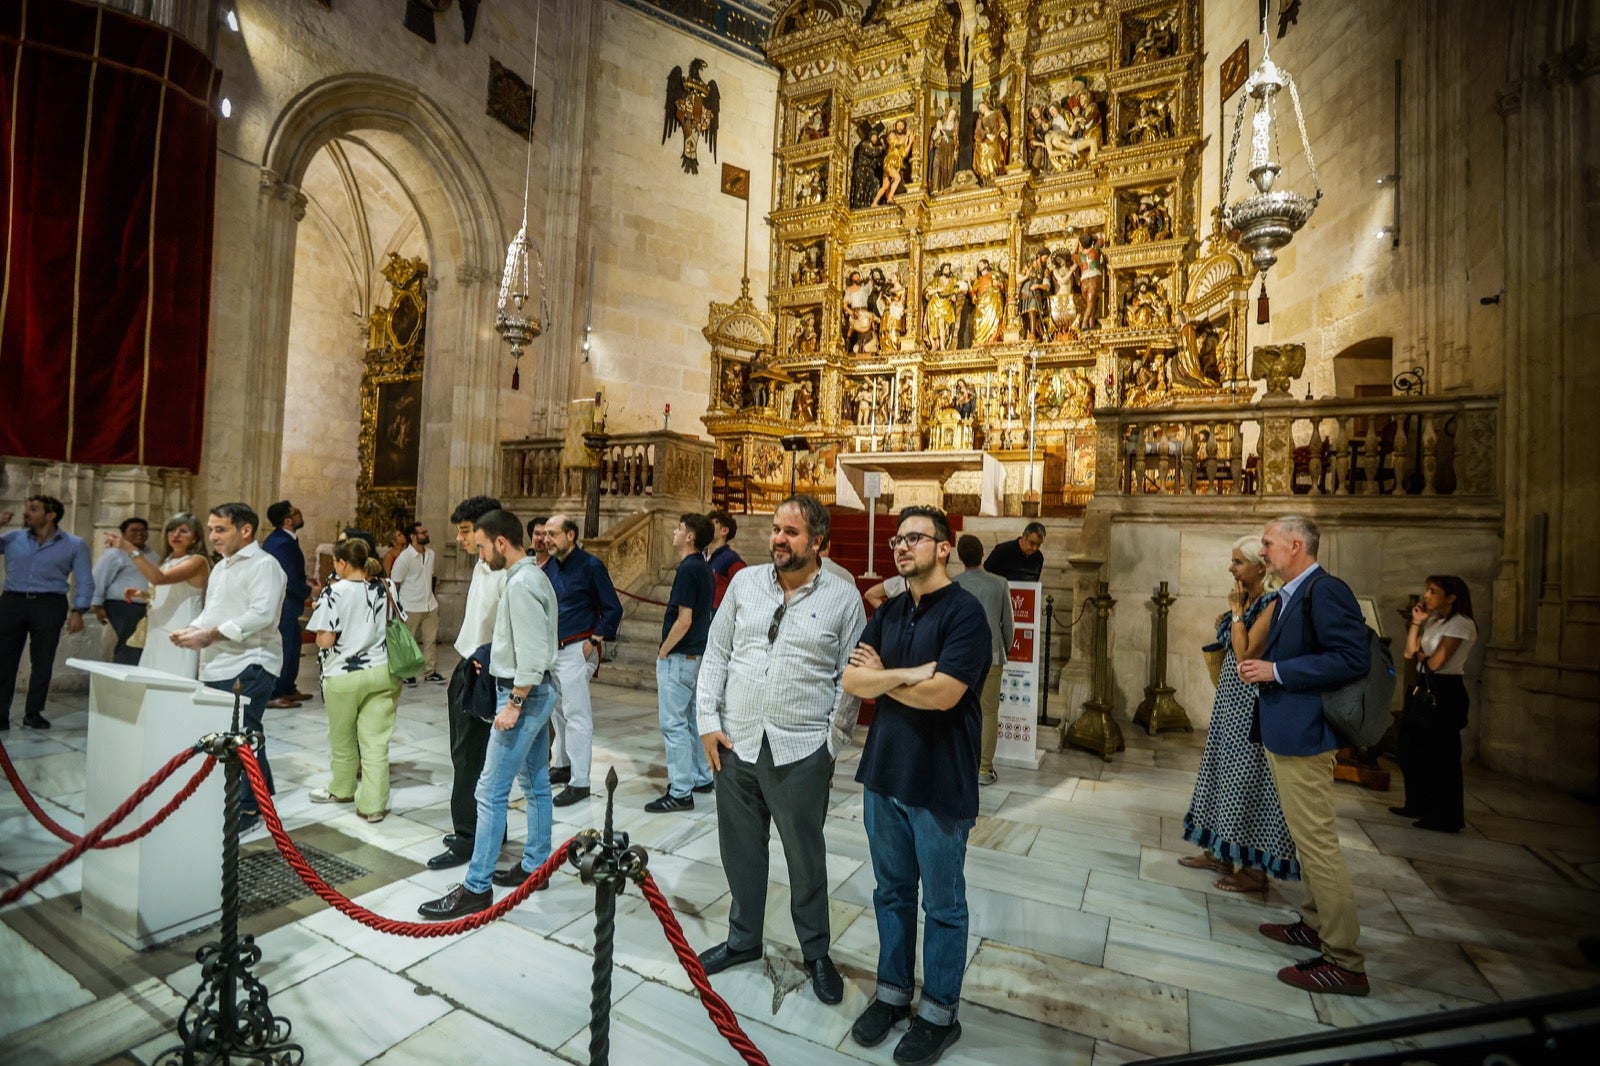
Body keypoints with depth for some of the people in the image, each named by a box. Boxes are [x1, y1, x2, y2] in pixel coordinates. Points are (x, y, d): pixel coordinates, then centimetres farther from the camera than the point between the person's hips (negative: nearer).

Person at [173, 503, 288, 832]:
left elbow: (261, 615, -21)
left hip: (249, 666, -9)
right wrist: (192, 631, 5)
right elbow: (211, 612, 25)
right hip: (217, 666, 9)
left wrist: (209, 636, -20)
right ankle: (261, 798, 25)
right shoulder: (221, 567, 20)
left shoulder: (263, 564, -11)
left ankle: (247, 808, 7)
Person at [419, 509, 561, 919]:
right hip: (539, 691, 11)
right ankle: (534, 865, 28)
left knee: (491, 792, -3)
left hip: (525, 695, -11)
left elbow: (532, 653, -24)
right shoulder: (534, 576, 12)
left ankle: (476, 887, 7)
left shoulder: (521, 583, -19)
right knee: (536, 784, 17)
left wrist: (513, 704, -21)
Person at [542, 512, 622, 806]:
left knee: (577, 715, -5)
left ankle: (579, 782, 2)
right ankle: (562, 765, 32)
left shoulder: (590, 566, -11)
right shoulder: (549, 567, 7)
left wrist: (594, 641, -12)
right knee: (559, 711, 17)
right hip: (551, 648, 7)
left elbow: (613, 609, -9)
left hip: (577, 650, -7)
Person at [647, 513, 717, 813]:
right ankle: (702, 777, 29)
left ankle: (680, 793, 4)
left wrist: (663, 651, -11)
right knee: (692, 719, 18)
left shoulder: (688, 569, -19)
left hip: (679, 657, -10)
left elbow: (683, 620, -23)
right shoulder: (703, 568, 10)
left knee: (673, 724, -3)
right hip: (697, 654, 10)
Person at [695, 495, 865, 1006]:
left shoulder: (843, 598, -6)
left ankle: (817, 953, 35)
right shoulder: (745, 582, 3)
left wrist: (832, 746, -3)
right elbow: (716, 654, 6)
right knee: (741, 848, 18)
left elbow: (851, 681, -2)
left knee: (806, 856, 12)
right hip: (736, 743, 3)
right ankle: (743, 939, 42)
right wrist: (709, 722, 0)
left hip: (801, 751, -3)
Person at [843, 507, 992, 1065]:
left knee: (942, 905, 14)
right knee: (892, 893, 20)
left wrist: (882, 677, -9)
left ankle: (939, 1013, 33)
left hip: (940, 784, -5)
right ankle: (892, 992, 39)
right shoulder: (888, 612, 5)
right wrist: (907, 673, -18)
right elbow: (851, 680, -3)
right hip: (883, 773, 6)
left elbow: (943, 693, -24)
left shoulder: (965, 611, -15)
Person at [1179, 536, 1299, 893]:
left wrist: (1236, 612, -17)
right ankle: (1221, 852, 28)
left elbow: (1245, 655, -23)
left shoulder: (1272, 603, -16)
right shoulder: (1244, 599, 10)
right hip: (1229, 700, 9)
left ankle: (1255, 869, 13)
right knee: (1225, 771, 15)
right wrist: (1225, 625, 4)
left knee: (1247, 778, 0)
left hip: (1251, 705, -9)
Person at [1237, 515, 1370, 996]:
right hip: (1283, 734, 11)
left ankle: (1344, 962, 9)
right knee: (1306, 839, 22)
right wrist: (1262, 667, 6)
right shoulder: (1289, 596, 12)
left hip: (1303, 735, -11)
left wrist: (1275, 671, -22)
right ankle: (1315, 923, 37)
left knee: (1318, 843, -3)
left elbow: (1351, 658, -24)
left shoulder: (1325, 591, -17)